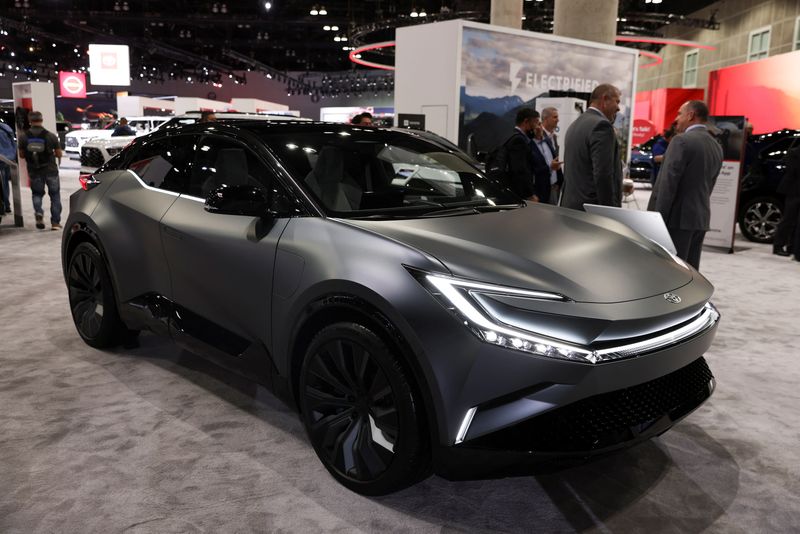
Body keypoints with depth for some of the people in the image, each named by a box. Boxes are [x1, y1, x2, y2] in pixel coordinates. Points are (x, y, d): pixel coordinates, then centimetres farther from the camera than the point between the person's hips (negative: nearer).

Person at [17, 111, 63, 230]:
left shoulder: (23, 136, -4)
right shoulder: (50, 136, -9)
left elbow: (21, 155, 3)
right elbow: (59, 154, -2)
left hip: (34, 171, 2)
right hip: (50, 170, -1)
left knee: (37, 193, 20)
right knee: (54, 195, 11)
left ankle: (38, 213, -7)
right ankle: (55, 222, 7)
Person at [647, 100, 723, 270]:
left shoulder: (682, 141, -11)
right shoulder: (716, 147, 15)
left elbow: (668, 184, -17)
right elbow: (708, 185, 15)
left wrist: (657, 220, -16)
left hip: (678, 218, -8)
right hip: (700, 218, 8)